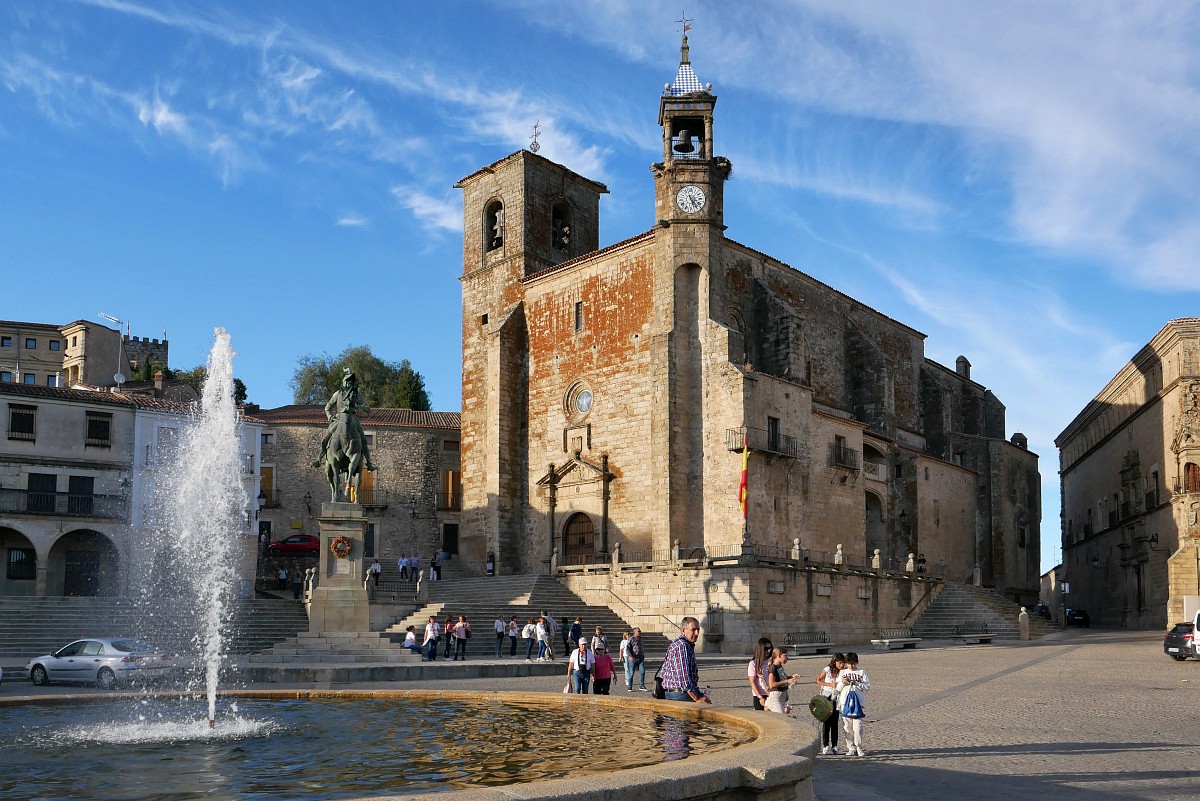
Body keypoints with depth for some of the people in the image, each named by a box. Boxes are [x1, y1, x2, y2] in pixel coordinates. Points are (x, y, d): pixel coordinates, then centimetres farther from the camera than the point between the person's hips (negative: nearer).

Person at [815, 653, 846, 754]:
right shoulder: (828, 669, -10)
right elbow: (818, 680, -5)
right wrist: (830, 684, -14)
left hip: (836, 699, 4)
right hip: (826, 697, -4)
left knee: (835, 723, 7)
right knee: (826, 722, -2)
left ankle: (834, 746, 13)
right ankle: (825, 747, 2)